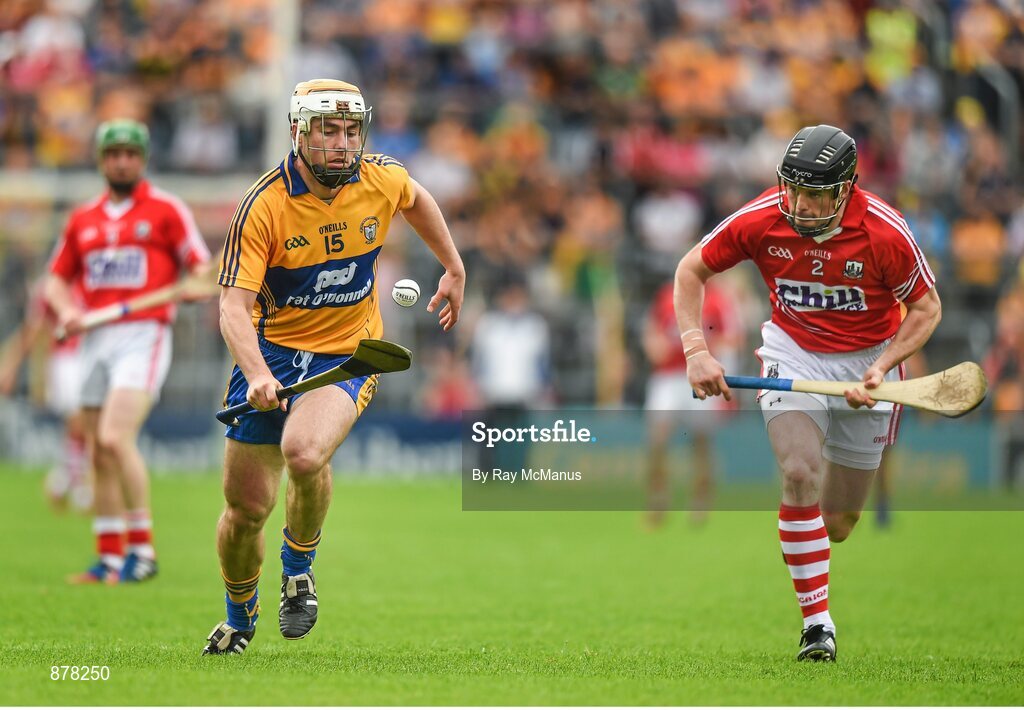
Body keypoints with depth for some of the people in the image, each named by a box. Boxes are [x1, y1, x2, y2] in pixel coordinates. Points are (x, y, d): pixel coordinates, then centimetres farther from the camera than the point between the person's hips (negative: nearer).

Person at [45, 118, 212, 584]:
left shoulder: (166, 210, 3)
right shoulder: (82, 220, 15)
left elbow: (201, 268, 1)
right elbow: (56, 280, 20)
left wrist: (196, 285, -22)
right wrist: (65, 309, -1)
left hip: (144, 336, -5)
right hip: (96, 340, 6)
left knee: (116, 437, -21)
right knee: (99, 456, 5)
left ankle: (142, 548, -14)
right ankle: (109, 558, 12)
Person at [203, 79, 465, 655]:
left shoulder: (382, 180, -8)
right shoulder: (265, 204, -18)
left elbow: (417, 199, 19)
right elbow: (234, 304, -24)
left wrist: (455, 270, 23)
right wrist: (256, 373, -40)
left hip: (349, 353, 0)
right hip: (272, 350, 0)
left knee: (304, 455, -31)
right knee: (247, 506, 3)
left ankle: (299, 566, 1)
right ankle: (239, 620, 33)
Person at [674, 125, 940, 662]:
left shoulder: (885, 232, -22)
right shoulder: (760, 220, -18)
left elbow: (926, 308, -8)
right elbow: (691, 270, -2)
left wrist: (879, 369, -21)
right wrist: (695, 350, -14)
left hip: (867, 360, 0)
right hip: (794, 354, 0)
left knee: (837, 525, 4)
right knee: (801, 473, -27)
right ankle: (816, 623, -19)